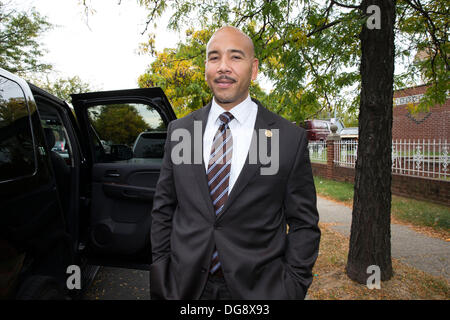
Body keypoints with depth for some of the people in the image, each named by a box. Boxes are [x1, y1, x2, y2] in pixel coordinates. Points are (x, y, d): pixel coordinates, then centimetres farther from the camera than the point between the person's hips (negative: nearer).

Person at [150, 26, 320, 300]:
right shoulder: (179, 130, -1)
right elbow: (163, 209, 4)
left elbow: (303, 224, -4)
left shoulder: (291, 138, -9)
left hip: (259, 288, -2)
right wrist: (160, 273, 2)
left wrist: (292, 288, -8)